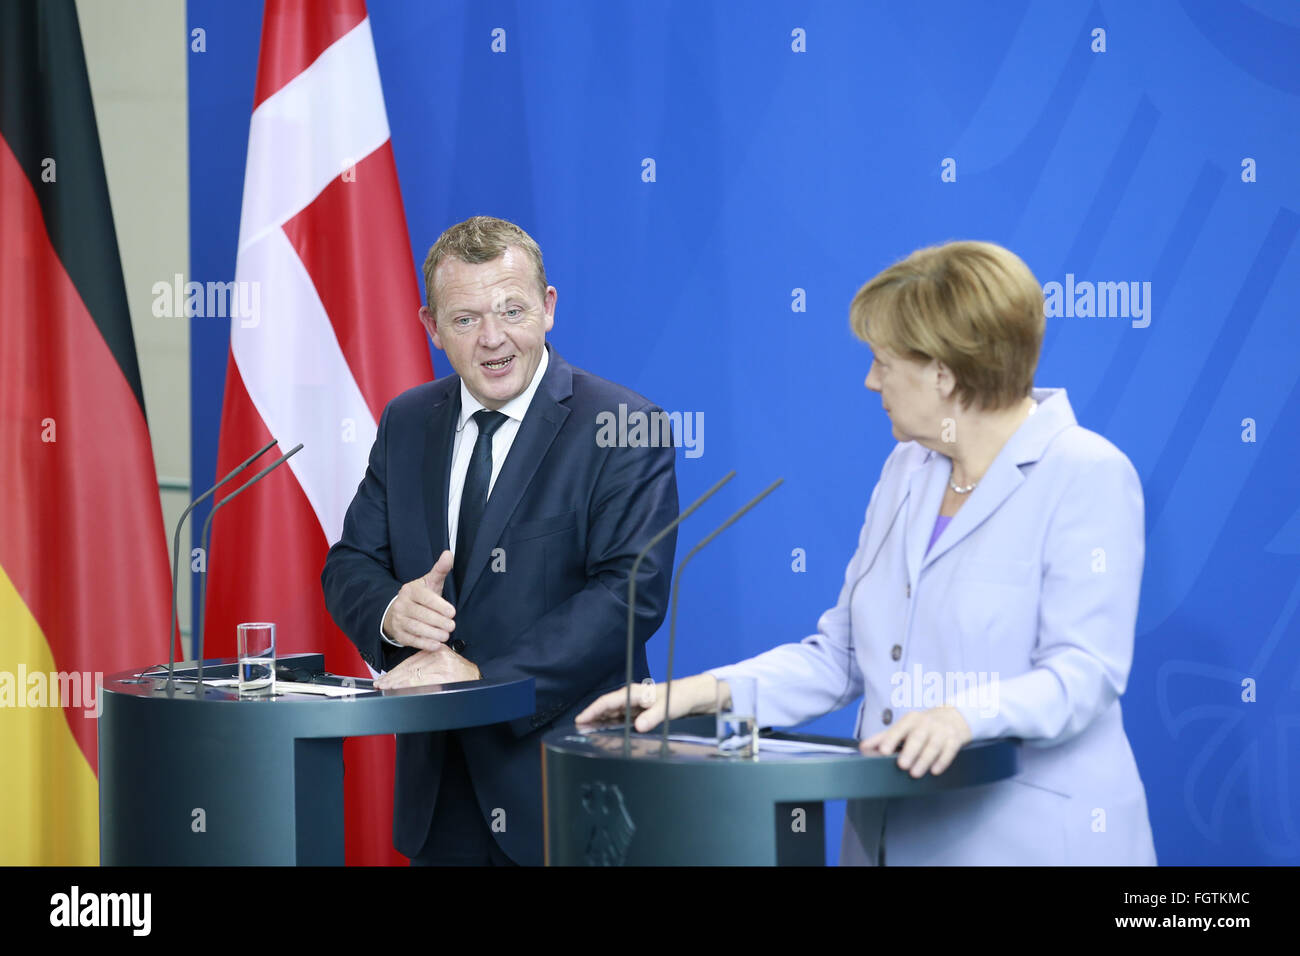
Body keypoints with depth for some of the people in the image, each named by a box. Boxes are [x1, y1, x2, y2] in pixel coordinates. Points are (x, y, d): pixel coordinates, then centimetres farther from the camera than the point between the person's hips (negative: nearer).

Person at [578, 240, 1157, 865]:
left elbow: (1081, 671, -19)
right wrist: (706, 692, -2)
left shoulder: (1087, 476, -10)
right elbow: (842, 654, 11)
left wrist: (966, 714, -35)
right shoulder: (906, 470, 12)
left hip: (1028, 839, -7)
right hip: (892, 831, 7)